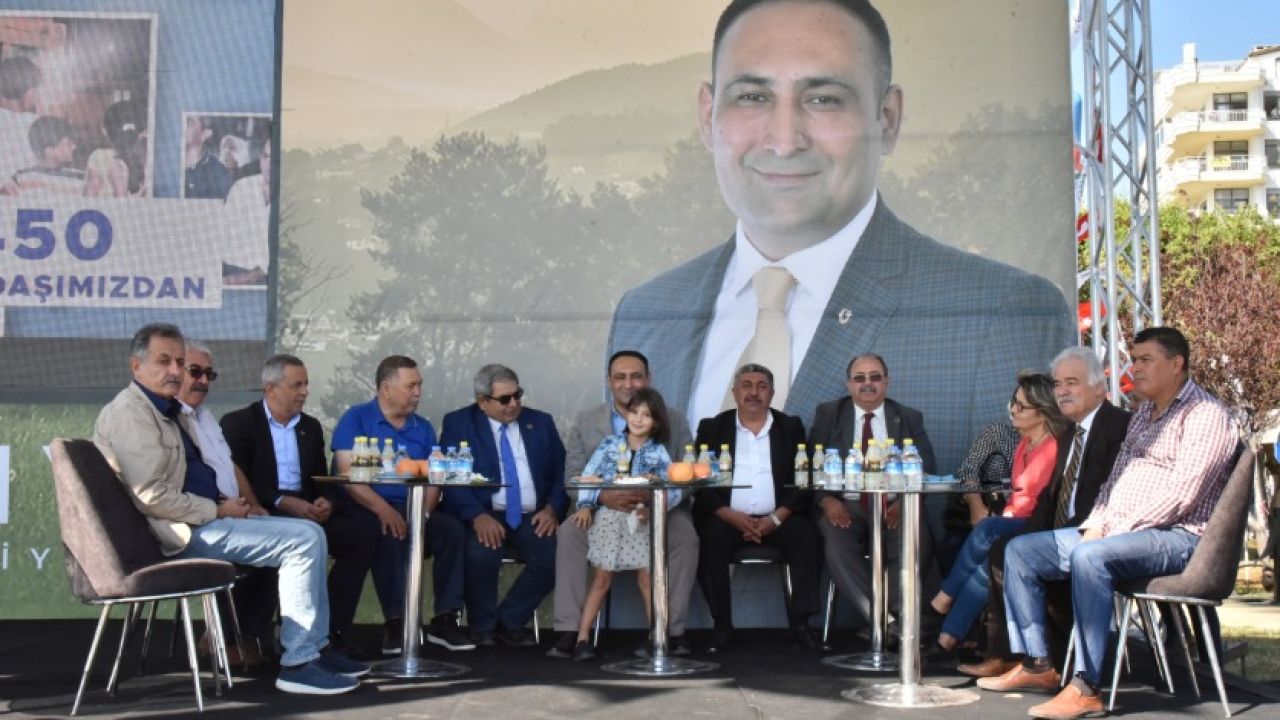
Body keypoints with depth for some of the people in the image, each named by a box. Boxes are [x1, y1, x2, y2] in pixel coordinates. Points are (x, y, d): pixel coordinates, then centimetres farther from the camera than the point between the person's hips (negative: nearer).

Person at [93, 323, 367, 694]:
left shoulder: (167, 410, 18)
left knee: (309, 534, 9)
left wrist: (225, 503, 5)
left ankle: (315, 646, 9)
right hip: (183, 534, -10)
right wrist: (218, 510, -15)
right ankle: (298, 664, -13)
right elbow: (152, 496, -22)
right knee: (304, 540, -18)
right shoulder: (131, 412, -13)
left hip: (202, 520, 10)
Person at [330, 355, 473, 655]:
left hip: (413, 510, 5)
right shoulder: (356, 419, 0)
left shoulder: (423, 427, 14)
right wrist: (384, 510, -23)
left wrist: (423, 512, -16)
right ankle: (395, 622, -26)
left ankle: (444, 619, -15)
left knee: (453, 530, -21)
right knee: (391, 536, -35)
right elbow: (347, 474, -11)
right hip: (368, 510, -4)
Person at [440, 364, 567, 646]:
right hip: (483, 517, -3)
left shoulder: (541, 422, 14)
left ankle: (510, 621, -1)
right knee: (480, 555, -33)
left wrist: (553, 509, -8)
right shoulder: (458, 423, 5)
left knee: (555, 557, -24)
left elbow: (561, 472, 11)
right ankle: (482, 627, -5)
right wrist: (477, 516, -21)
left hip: (534, 518, 3)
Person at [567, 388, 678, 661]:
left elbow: (674, 490, -5)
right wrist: (586, 506, -13)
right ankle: (582, 638, 5)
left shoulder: (659, 453, 7)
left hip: (641, 519, 1)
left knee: (648, 578, -4)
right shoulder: (609, 444, 8)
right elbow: (587, 478, 3)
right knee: (602, 579, 0)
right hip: (609, 516, 0)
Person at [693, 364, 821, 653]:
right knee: (710, 537, -29)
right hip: (727, 517, -1)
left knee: (806, 536, -26)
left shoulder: (791, 427, 12)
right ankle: (722, 626, -18)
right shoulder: (712, 428, 9)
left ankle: (800, 623, -16)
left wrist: (776, 518, -13)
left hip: (778, 518, 1)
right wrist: (731, 516, -15)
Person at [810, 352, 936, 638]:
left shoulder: (910, 418, 14)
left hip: (894, 507, 1)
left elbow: (927, 469, 6)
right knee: (836, 546, -32)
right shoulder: (828, 414, 12)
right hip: (844, 506, 0)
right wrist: (826, 500, -14)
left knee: (917, 547, -29)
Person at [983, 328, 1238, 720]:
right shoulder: (1143, 414, 20)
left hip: (1175, 537, -9)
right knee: (1019, 550, 1)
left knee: (1089, 556, -37)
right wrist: (1095, 525, 2)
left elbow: (1180, 496, -19)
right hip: (1114, 532, 10)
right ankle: (1035, 664, -1)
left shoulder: (1205, 415, -9)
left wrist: (1114, 531, -19)